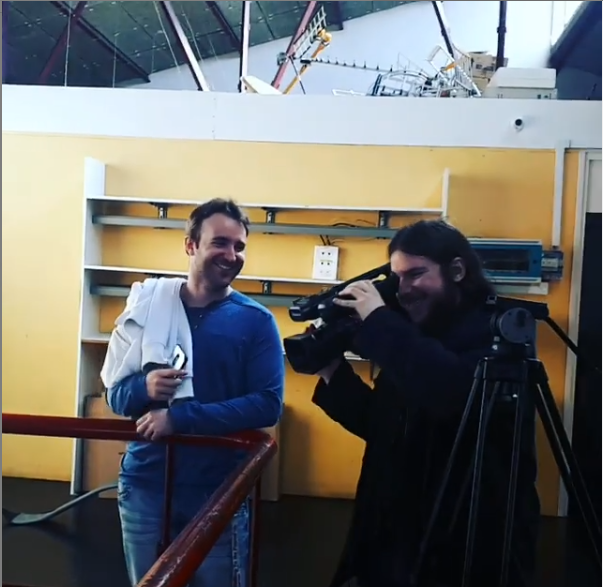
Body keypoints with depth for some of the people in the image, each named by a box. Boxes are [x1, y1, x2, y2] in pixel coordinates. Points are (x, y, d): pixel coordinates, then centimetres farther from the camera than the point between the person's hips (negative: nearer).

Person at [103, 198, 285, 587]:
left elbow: (268, 406, -14)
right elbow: (116, 395, 5)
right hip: (144, 483, 2)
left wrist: (179, 417, -21)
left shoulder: (256, 320, -5)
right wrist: (143, 388, -19)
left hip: (217, 489, -2)